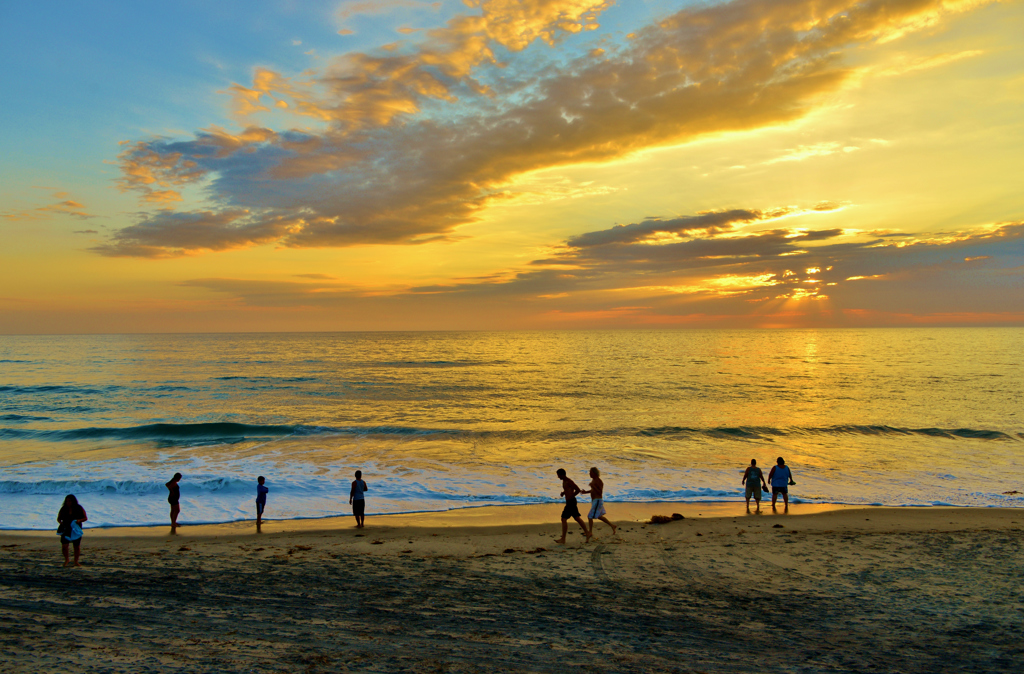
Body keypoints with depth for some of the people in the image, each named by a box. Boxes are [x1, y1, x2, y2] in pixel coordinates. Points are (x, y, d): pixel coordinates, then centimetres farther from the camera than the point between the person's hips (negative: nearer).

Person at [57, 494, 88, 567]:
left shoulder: (79, 509, -1)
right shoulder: (63, 509, 3)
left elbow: (85, 518, 2)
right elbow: (58, 518, 11)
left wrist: (79, 520, -17)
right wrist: (60, 522, -11)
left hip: (76, 530, -1)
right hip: (66, 529, 1)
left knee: (77, 546, 4)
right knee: (64, 546, -9)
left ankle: (76, 561, 20)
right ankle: (67, 559, 15)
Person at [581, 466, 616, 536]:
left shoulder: (599, 481, -19)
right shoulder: (593, 479, 10)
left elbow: (600, 493, -23)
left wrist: (593, 486, -29)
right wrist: (586, 492, 7)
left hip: (598, 501, -10)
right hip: (594, 501, 10)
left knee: (590, 516, -6)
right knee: (599, 516, 21)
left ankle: (590, 532, 6)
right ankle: (612, 526, 31)